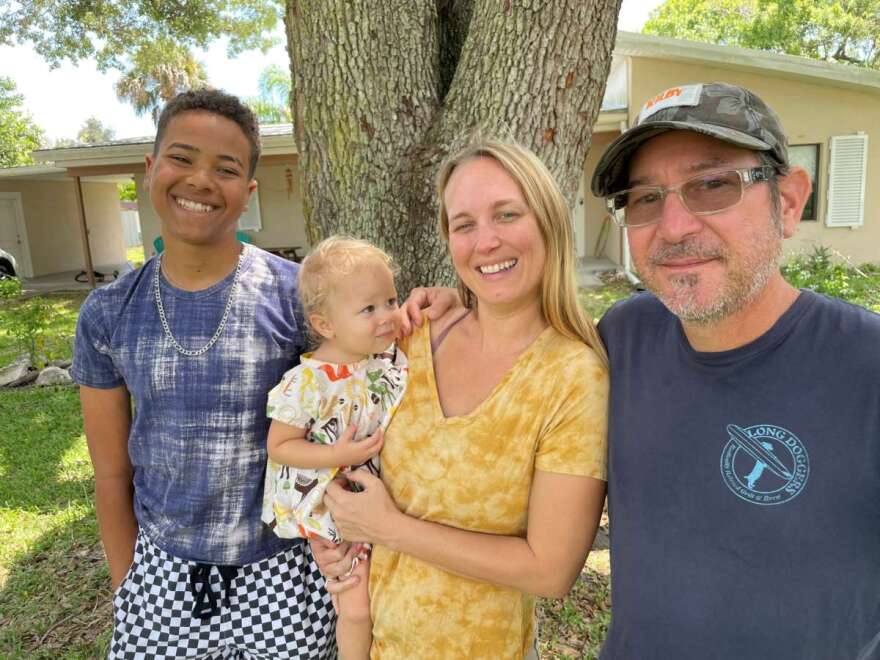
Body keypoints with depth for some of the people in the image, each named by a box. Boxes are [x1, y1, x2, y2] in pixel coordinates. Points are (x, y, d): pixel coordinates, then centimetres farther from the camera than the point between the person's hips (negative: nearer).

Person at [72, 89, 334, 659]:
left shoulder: (298, 293, -14)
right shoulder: (108, 314, -4)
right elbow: (113, 474, 4)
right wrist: (127, 584, 8)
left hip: (284, 572, -2)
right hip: (162, 575, 3)